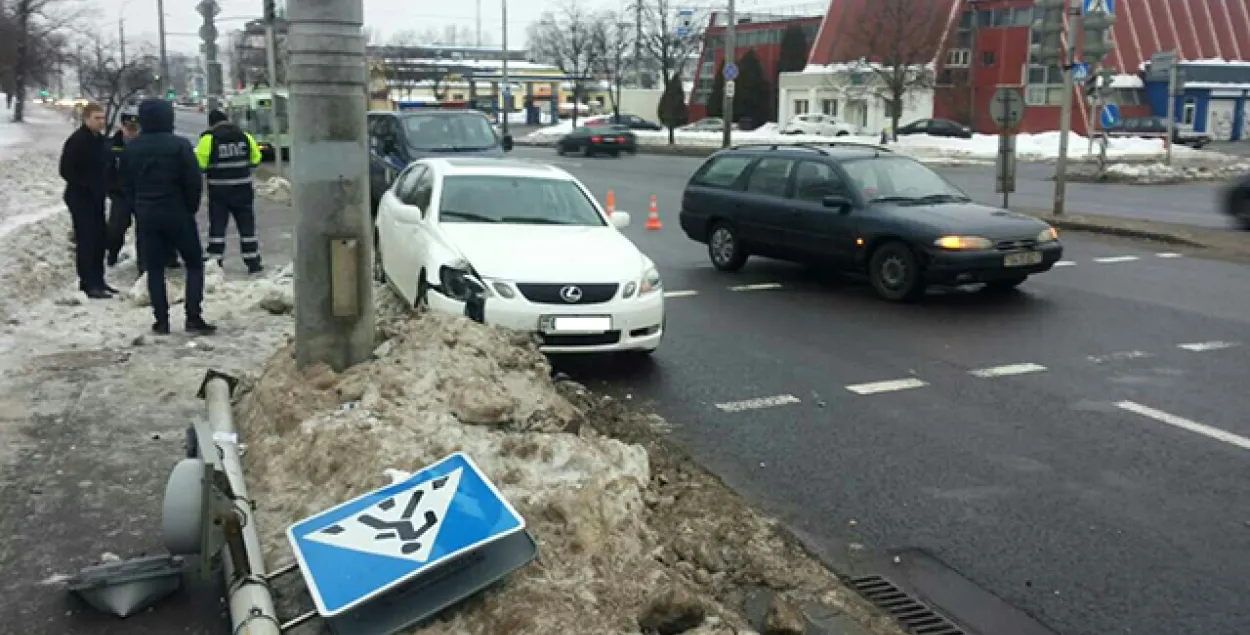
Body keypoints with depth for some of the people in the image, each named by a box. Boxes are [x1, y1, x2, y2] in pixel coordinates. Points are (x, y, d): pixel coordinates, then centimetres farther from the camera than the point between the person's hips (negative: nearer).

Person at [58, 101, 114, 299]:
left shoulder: (101, 139, 11)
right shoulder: (76, 141, -14)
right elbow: (66, 171, -18)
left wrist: (104, 186, 9)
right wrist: (87, 186, -20)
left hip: (97, 197, 8)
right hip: (80, 198, -8)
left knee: (99, 238, 11)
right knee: (86, 240, -8)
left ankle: (97, 280, 20)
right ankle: (89, 283, -4)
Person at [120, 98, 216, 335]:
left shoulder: (130, 149, 4)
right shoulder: (180, 145, -11)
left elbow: (126, 186, 9)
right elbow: (194, 182, -11)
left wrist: (139, 210, 17)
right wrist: (190, 209, 4)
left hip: (146, 216, 4)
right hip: (177, 214, -4)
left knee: (154, 268, 9)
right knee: (194, 263, 5)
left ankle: (161, 320, 7)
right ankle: (193, 317, -3)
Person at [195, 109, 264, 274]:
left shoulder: (208, 138, -8)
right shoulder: (244, 136, 3)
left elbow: (199, 163, -10)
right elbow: (255, 159, 9)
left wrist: (213, 169, 10)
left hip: (219, 191, -2)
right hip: (242, 189, 2)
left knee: (217, 226, 6)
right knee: (247, 226, 10)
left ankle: (215, 263, 8)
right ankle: (253, 263, 10)